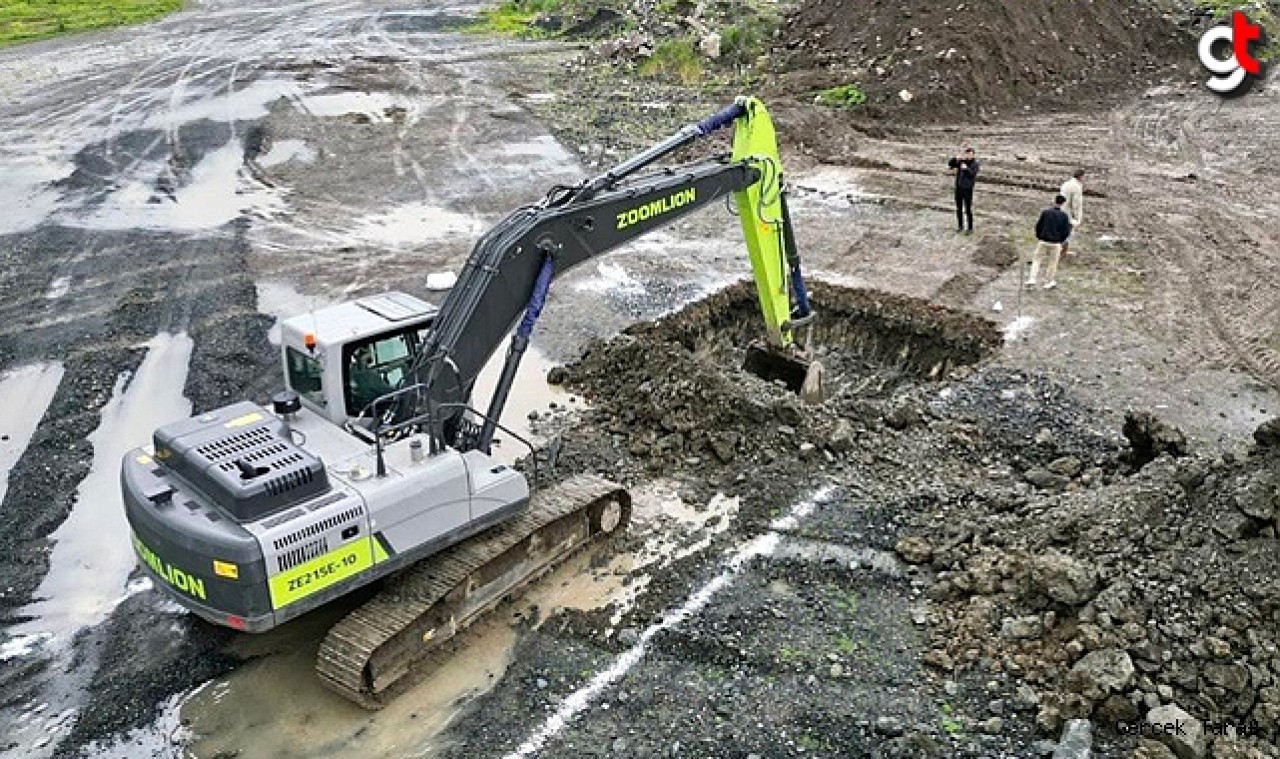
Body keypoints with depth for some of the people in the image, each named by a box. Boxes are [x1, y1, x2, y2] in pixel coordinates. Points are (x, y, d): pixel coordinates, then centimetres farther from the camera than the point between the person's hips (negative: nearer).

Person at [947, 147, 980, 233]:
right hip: (958, 187, 5)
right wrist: (956, 158, -16)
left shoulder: (974, 163, -9)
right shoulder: (961, 161, 4)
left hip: (968, 188, -5)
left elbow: (973, 174, -21)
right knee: (959, 208, 14)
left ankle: (970, 228, 9)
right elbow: (950, 164, 1)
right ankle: (960, 226, 28)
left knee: (968, 210, -1)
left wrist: (966, 168, -37)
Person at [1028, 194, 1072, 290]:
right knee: (1053, 263, 13)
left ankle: (1032, 279, -1)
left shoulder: (1045, 212, -4)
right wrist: (1061, 240, 11)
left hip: (1043, 242, 0)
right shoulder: (1064, 216, -3)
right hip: (1056, 244, 0)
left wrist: (1039, 237, 13)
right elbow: (1067, 231, -3)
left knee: (1036, 260, 11)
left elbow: (1038, 226, -1)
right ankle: (1048, 283, 18)